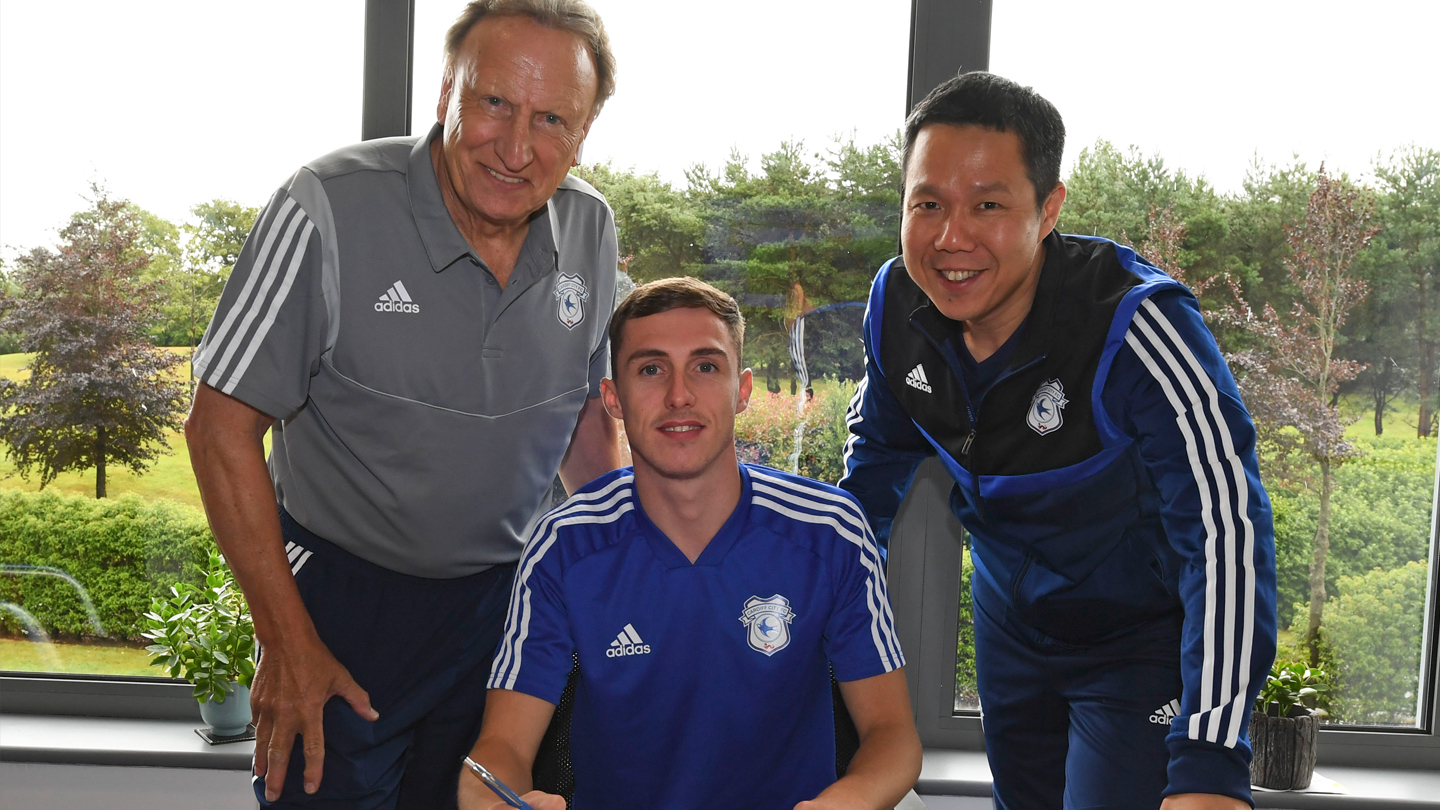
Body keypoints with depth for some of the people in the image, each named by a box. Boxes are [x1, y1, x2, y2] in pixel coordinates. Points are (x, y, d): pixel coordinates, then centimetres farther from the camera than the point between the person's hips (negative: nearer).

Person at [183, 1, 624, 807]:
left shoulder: (591, 229, -6)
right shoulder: (330, 211, -22)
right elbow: (223, 425, -17)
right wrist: (288, 642, -16)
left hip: (505, 596, 4)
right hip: (342, 590, -4)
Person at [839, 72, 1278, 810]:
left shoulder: (1133, 323, -32)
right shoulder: (897, 303, -14)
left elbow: (1225, 531, -36)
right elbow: (879, 447, 7)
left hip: (1145, 635, -5)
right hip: (1010, 623, 6)